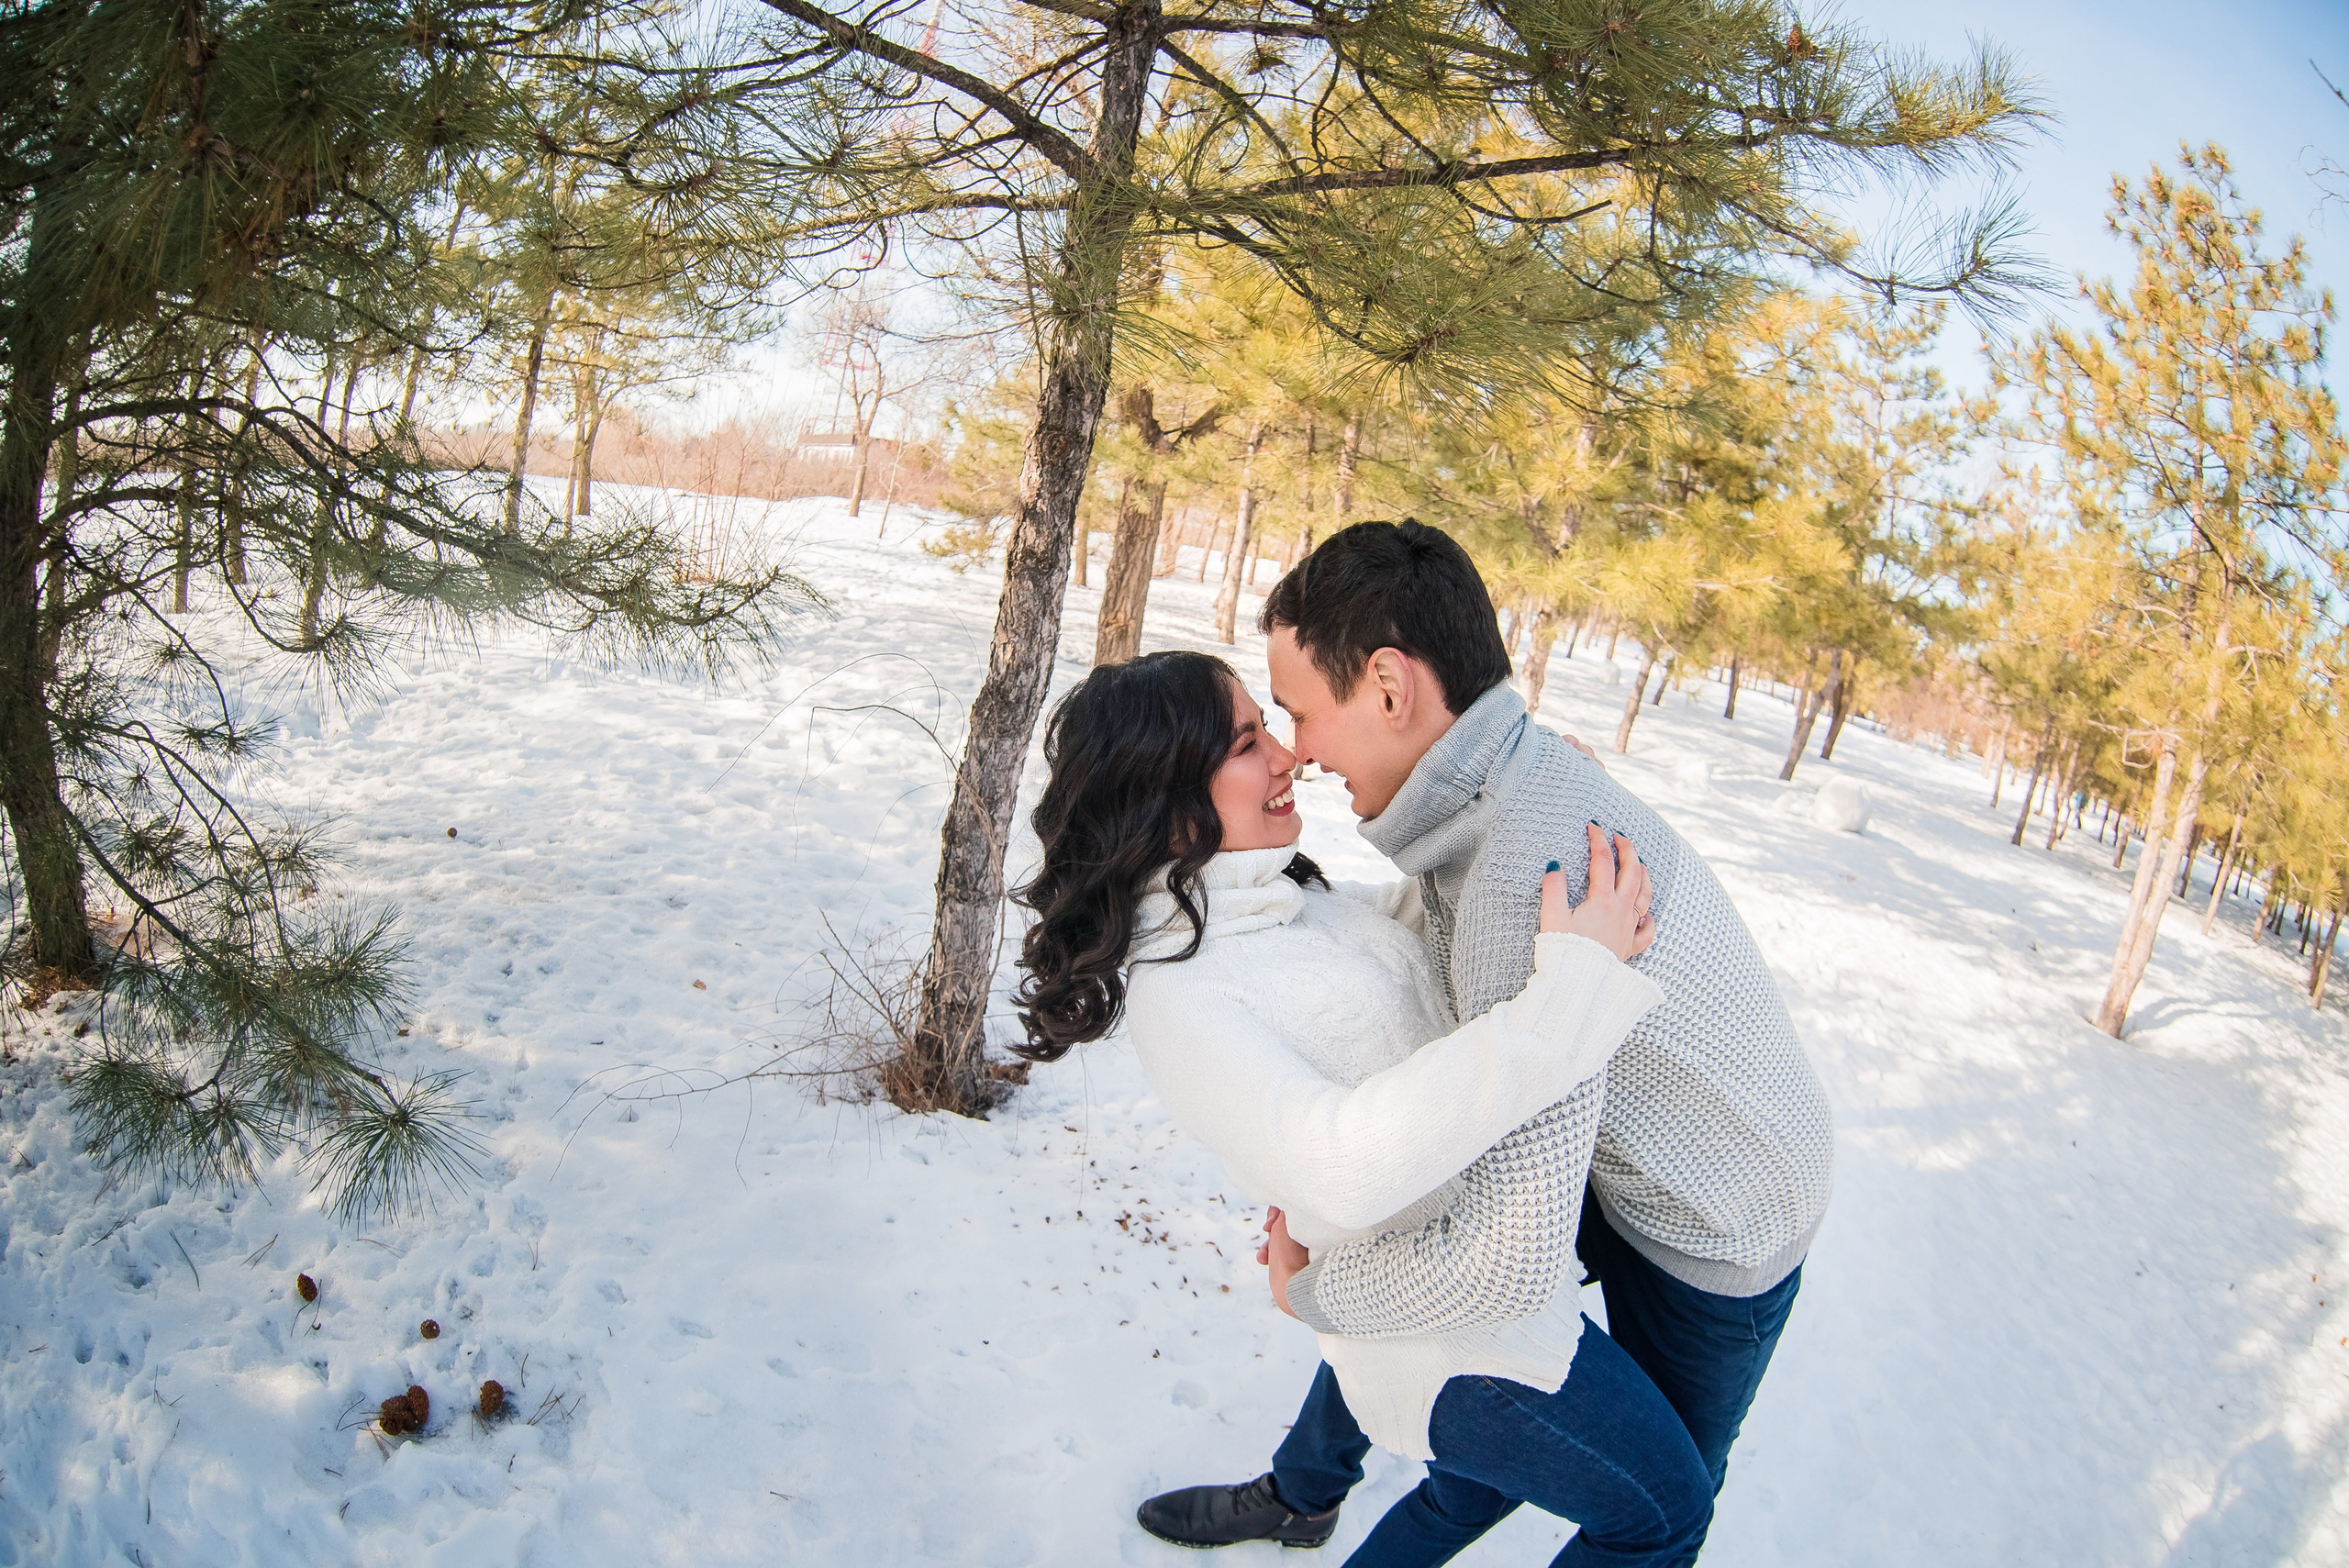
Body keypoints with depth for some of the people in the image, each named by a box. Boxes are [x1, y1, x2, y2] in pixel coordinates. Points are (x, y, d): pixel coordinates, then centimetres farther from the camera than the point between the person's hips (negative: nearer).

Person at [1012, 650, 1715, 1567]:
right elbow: (1342, 1160, -39)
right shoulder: (1173, 989, -25)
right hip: (1463, 1338, -8)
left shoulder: (1284, 900, 2)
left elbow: (1409, 911, 22)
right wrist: (1574, 974, -36)